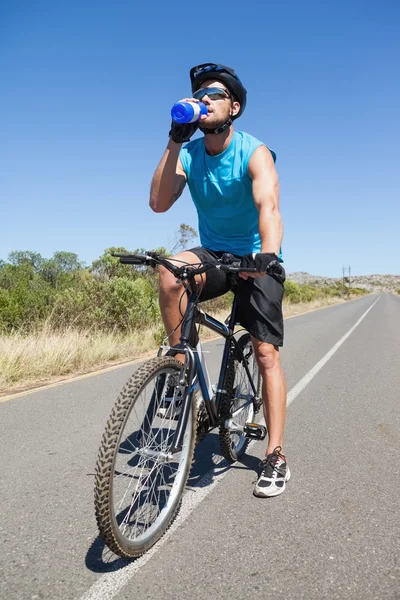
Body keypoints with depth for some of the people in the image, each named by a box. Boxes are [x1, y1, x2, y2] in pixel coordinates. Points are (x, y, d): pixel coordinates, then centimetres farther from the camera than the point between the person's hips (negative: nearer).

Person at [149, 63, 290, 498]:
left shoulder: (254, 153, -13)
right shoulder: (189, 154, -2)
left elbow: (268, 206, -31)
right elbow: (159, 203, -17)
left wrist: (268, 254, -50)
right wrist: (174, 141, -21)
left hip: (257, 259, -3)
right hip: (213, 254, 3)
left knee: (266, 352, -9)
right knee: (169, 273, -31)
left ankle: (275, 457, 1)